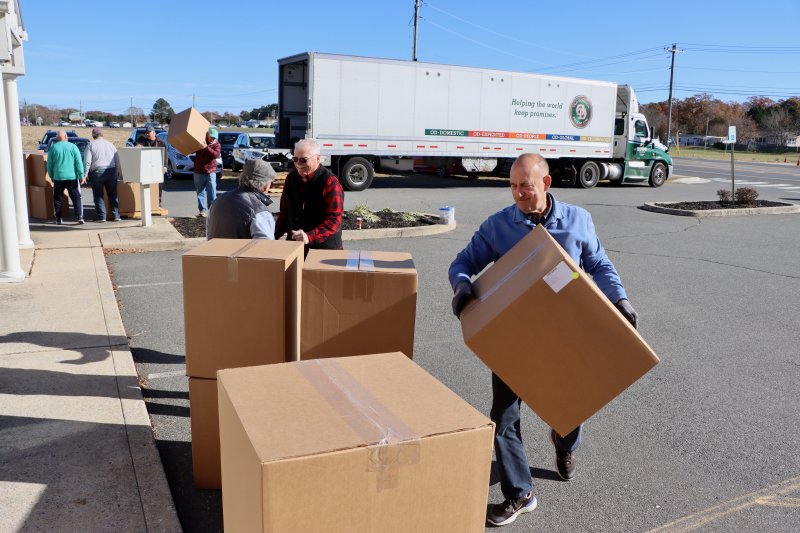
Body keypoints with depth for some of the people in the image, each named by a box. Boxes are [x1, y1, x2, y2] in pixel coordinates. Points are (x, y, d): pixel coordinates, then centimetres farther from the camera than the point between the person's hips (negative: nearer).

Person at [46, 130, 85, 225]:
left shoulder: (53, 148, 3)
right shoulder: (73, 147, -1)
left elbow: (49, 164, 6)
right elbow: (79, 162, -5)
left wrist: (51, 176, 17)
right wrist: (81, 175, -3)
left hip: (58, 177, 1)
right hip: (72, 177, -1)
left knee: (57, 198, 11)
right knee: (76, 198, 3)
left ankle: (58, 219, 12)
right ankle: (80, 217, -7)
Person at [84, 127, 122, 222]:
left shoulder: (91, 144, 1)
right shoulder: (110, 144, 13)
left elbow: (87, 161, -5)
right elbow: (117, 159, 13)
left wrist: (85, 174, -2)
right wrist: (119, 171, 18)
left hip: (97, 172, -3)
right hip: (111, 171, 3)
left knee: (99, 195, 3)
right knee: (113, 195, 9)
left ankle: (101, 217, 1)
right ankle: (116, 216, 7)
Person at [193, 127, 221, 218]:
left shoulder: (217, 145, 2)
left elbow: (216, 154, -17)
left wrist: (206, 148, -26)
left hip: (211, 171, -2)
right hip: (199, 171, 2)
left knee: (212, 192, -8)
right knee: (200, 192, 3)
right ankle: (202, 210, 6)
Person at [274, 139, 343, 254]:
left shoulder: (330, 183, -13)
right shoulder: (291, 178, 9)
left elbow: (333, 221, -20)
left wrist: (309, 236, -33)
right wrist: (274, 236, 6)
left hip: (324, 250, -5)